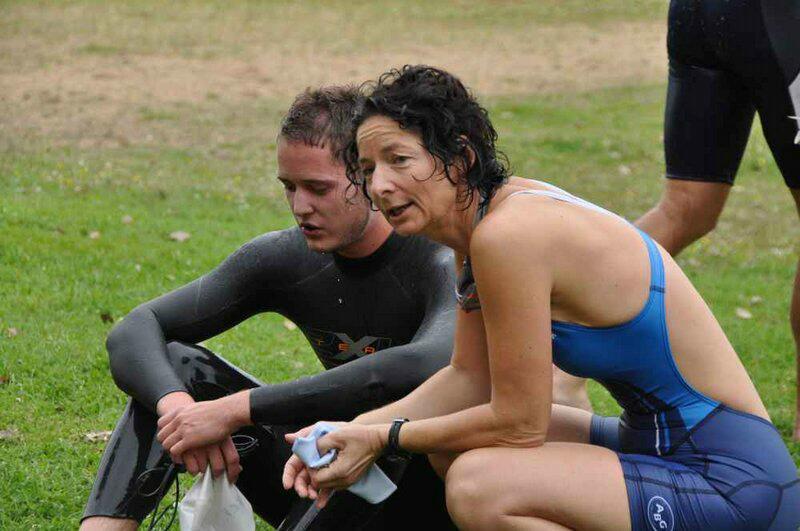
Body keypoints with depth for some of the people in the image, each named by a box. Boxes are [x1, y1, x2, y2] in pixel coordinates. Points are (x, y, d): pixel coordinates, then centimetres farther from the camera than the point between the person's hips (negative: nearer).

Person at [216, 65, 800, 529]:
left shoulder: (507, 235, -22)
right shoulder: (481, 217, 6)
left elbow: (519, 423, -17)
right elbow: (469, 380, 12)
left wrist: (383, 439, -6)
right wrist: (352, 430, 1)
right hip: (658, 441, 10)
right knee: (449, 441, 15)